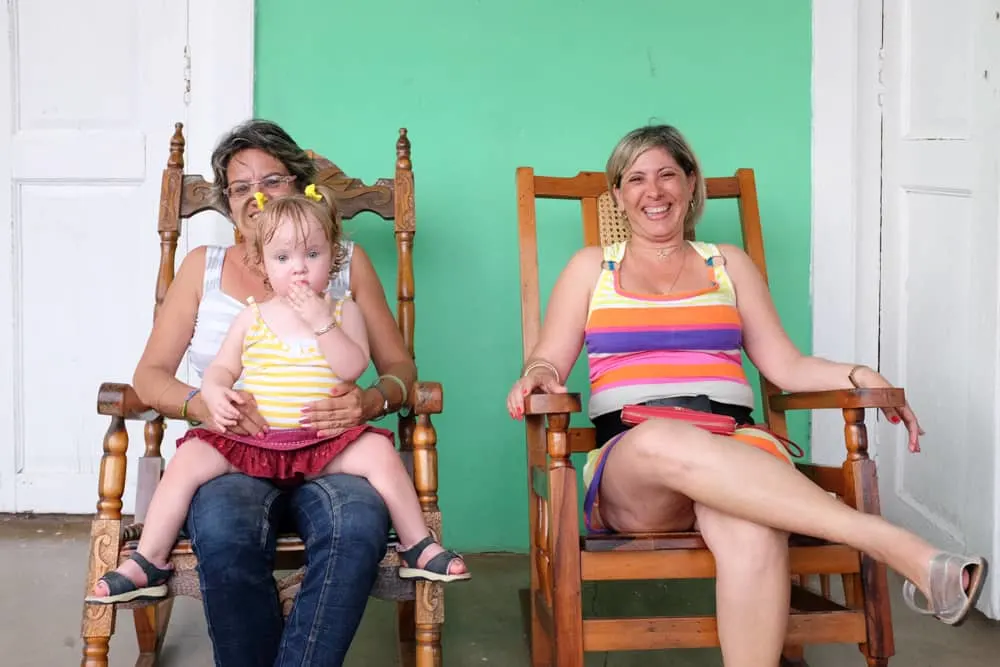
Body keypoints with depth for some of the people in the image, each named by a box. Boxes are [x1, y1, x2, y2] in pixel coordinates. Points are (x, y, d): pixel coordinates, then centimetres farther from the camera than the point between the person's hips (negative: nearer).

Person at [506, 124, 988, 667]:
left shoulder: (729, 264, 24)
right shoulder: (592, 267, 21)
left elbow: (786, 366, 17)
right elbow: (548, 360, 14)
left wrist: (857, 376, -1)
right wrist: (537, 375, -10)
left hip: (732, 445, 1)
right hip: (628, 459, -1)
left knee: (752, 528, -39)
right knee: (665, 439, -41)